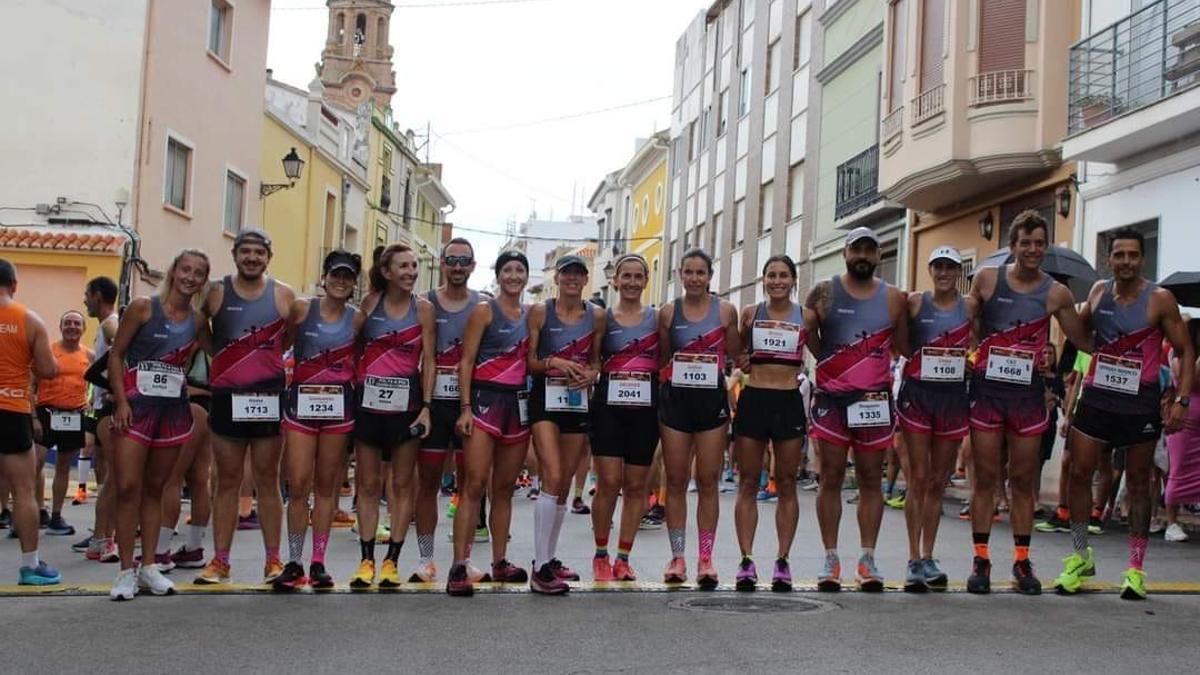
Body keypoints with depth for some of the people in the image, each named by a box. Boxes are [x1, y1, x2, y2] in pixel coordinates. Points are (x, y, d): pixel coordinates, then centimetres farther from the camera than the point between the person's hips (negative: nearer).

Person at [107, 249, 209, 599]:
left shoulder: (198, 320, 7)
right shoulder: (143, 308, -4)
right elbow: (116, 355, -3)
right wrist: (121, 401, -10)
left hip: (174, 410, 4)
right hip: (136, 406, -4)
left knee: (155, 489, 10)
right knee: (127, 487, -7)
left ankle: (149, 566, 17)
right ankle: (126, 570, 1)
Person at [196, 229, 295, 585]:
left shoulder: (284, 295, 2)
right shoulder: (216, 293, 3)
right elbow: (198, 330, 14)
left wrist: (269, 360, -3)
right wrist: (221, 357, 5)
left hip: (270, 398, 0)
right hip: (227, 396, 1)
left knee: (267, 481, 6)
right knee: (227, 481, 6)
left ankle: (273, 560, 11)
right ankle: (220, 561, 12)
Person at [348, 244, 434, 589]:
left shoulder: (423, 308, 1)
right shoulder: (370, 302, 3)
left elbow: (428, 361, 0)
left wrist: (426, 407, -8)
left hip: (407, 401, -1)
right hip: (369, 400, 1)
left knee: (402, 484, 5)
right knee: (368, 485, 6)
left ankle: (392, 561, 13)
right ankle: (366, 560, 14)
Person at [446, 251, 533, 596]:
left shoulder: (530, 315, 14)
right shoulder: (484, 311, -1)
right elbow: (466, 361, -6)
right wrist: (465, 408, -13)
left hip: (518, 403, 5)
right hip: (485, 399, -5)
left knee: (504, 487, 11)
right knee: (474, 485, -10)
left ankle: (499, 562, 18)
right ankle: (459, 566, -10)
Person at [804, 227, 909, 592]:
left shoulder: (893, 298, 6)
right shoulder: (824, 292, 2)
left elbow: (903, 347, 11)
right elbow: (807, 333, 8)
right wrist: (829, 361, 3)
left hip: (875, 400, 1)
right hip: (831, 399, -1)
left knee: (871, 480, 4)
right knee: (831, 478, 2)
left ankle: (868, 559, 10)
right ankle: (830, 559, 7)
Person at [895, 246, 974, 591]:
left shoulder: (970, 307, 4)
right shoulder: (915, 302, 1)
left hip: (953, 397, 2)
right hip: (917, 394, -2)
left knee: (938, 482, 8)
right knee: (918, 479, -2)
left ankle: (928, 557, 17)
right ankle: (914, 560, 3)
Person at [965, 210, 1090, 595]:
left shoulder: (1056, 293, 3)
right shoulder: (987, 279, 2)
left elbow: (1083, 341, 11)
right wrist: (970, 353, 0)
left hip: (1028, 395, 1)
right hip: (987, 392, -1)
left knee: (1023, 481, 7)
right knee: (985, 478, 3)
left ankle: (1022, 561, 17)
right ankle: (981, 559, 10)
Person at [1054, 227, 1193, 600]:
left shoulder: (1160, 300, -7)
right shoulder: (1098, 291, 4)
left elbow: (1185, 351, -4)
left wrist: (1182, 400, -13)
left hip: (1141, 402, -3)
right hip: (1097, 397, 3)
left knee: (1138, 483, 6)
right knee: (1079, 473, 1)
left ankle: (1135, 568, 12)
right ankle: (1080, 556, 15)